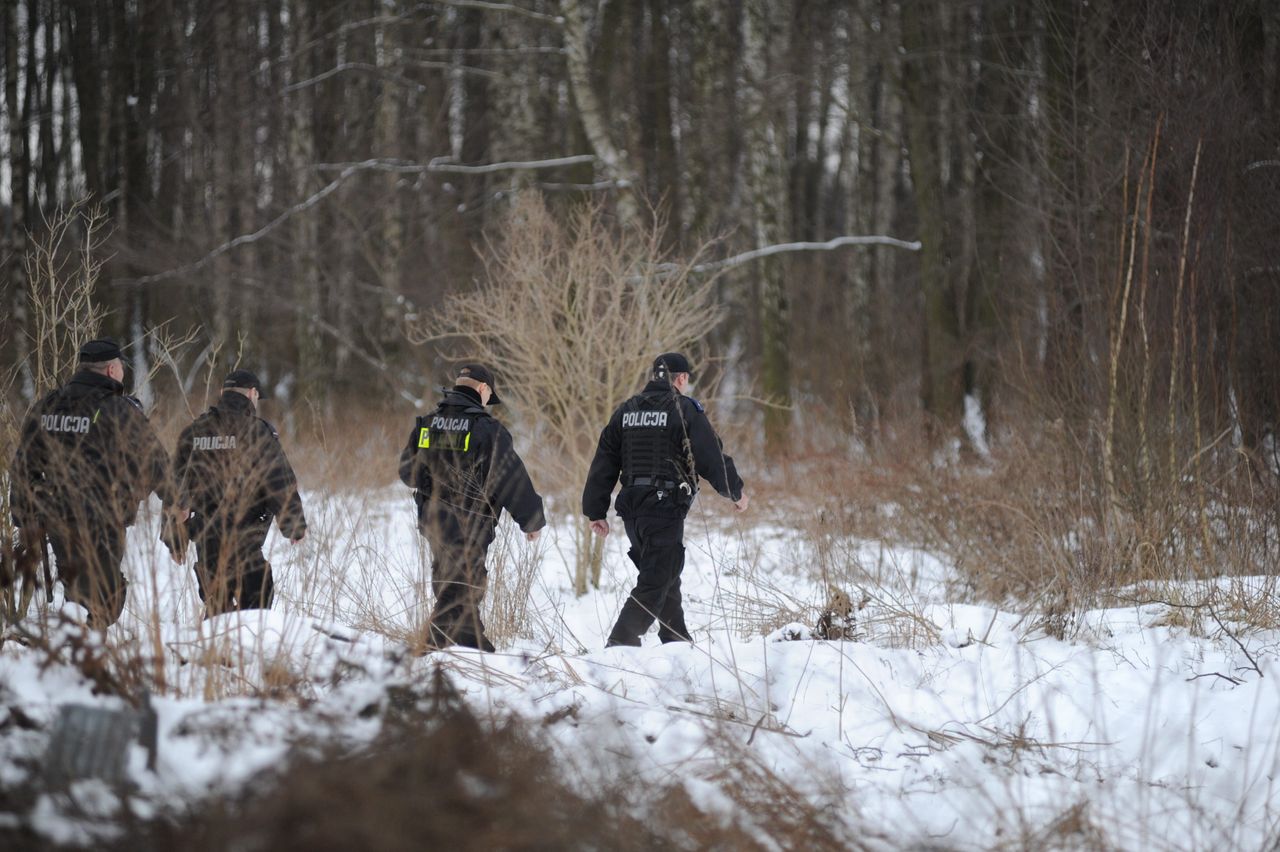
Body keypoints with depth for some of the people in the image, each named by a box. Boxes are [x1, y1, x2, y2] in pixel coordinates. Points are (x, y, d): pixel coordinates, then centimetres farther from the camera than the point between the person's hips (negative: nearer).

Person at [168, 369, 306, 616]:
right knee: (256, 606, -2)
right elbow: (281, 485, -8)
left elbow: (175, 488, 11)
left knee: (216, 606, 15)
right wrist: (295, 528, 6)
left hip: (204, 542, 5)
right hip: (244, 541, -5)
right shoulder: (257, 432, -7)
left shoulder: (193, 433, 9)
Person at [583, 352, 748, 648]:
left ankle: (677, 641, 25)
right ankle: (620, 642, -17)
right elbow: (712, 457, -6)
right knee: (655, 582, -7)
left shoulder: (626, 410, 14)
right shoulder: (684, 409, -5)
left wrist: (596, 511, 14)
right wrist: (735, 492, 9)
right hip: (665, 507, -7)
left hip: (631, 507, 7)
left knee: (666, 577, 20)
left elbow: (604, 464, 12)